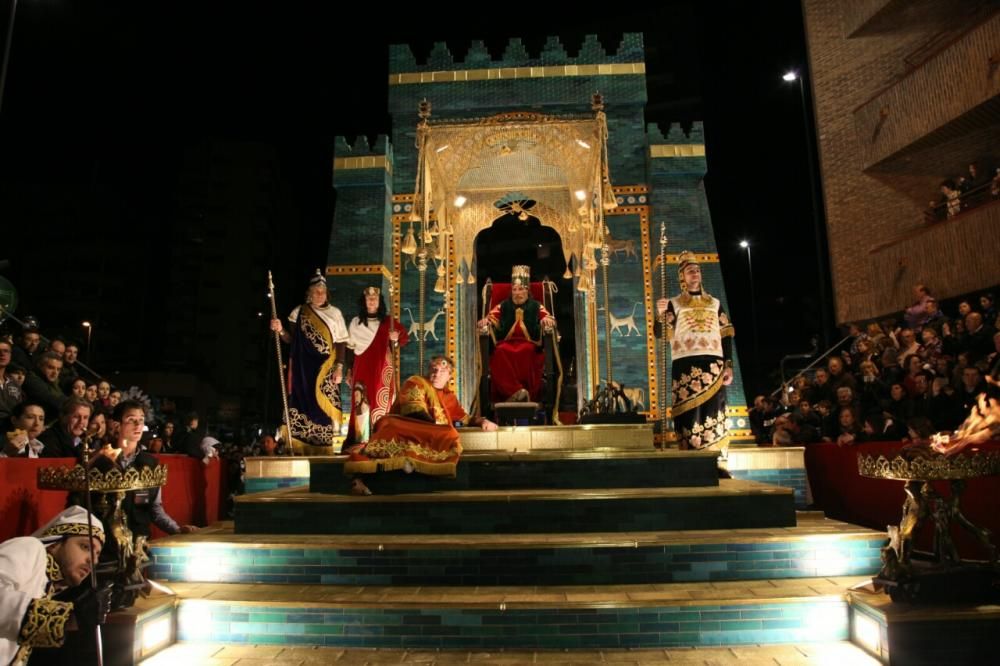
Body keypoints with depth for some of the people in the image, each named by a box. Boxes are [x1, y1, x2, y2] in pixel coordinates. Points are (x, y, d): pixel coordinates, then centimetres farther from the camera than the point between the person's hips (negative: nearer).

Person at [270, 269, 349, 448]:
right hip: (304, 368, 1)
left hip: (326, 368, -1)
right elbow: (291, 339, 6)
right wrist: (280, 330, -14)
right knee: (305, 403, 0)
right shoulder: (299, 312, 7)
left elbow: (341, 342, 2)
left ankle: (326, 443, 2)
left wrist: (339, 367, -6)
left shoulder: (334, 313, 4)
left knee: (325, 404, -5)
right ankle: (302, 445, 6)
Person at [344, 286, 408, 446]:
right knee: (361, 403, -5)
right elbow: (350, 349, 8)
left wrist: (394, 340, -15)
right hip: (362, 369, 0)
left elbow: (404, 338, 7)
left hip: (382, 369, 0)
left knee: (381, 403, -2)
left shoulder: (388, 322, 6)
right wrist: (349, 371, 5)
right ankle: (359, 441, -1)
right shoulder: (356, 322, 7)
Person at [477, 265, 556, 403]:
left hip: (529, 343, -1)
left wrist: (547, 320, -27)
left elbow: (548, 317, -1)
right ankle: (518, 391, -42)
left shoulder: (536, 306, 15)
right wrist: (485, 321, -21)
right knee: (501, 351, -35)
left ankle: (514, 393, -36)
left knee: (526, 351, -38)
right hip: (507, 342, 1)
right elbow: (491, 316, 4)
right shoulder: (503, 306, 19)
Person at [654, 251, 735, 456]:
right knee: (690, 416, -6)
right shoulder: (673, 304, 10)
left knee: (714, 415, -1)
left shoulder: (715, 303, 18)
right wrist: (661, 314, -21)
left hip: (713, 366, 2)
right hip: (686, 367, -2)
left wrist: (729, 365, 3)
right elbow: (660, 333, -2)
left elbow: (726, 336, 14)